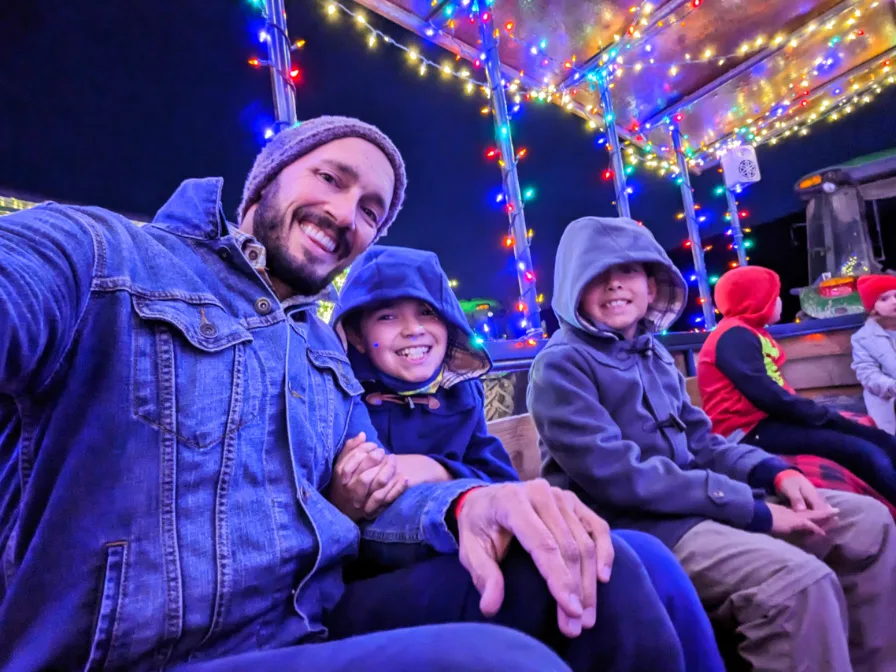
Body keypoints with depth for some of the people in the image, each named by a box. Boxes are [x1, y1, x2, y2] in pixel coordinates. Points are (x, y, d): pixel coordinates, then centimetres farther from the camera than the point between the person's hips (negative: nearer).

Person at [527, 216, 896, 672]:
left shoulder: (654, 354, 13)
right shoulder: (560, 366, -13)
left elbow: (698, 442, 17)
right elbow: (616, 476, -21)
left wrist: (775, 473, -2)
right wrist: (752, 509, -19)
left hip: (702, 503, 9)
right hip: (632, 523, -8)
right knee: (800, 580, -28)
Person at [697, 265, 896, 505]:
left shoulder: (751, 333, 18)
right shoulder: (735, 336, -14)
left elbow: (776, 389, 16)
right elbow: (767, 396, -22)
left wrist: (822, 413, 4)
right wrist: (824, 415, -10)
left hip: (770, 419, 10)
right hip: (751, 432, -10)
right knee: (866, 454, -22)